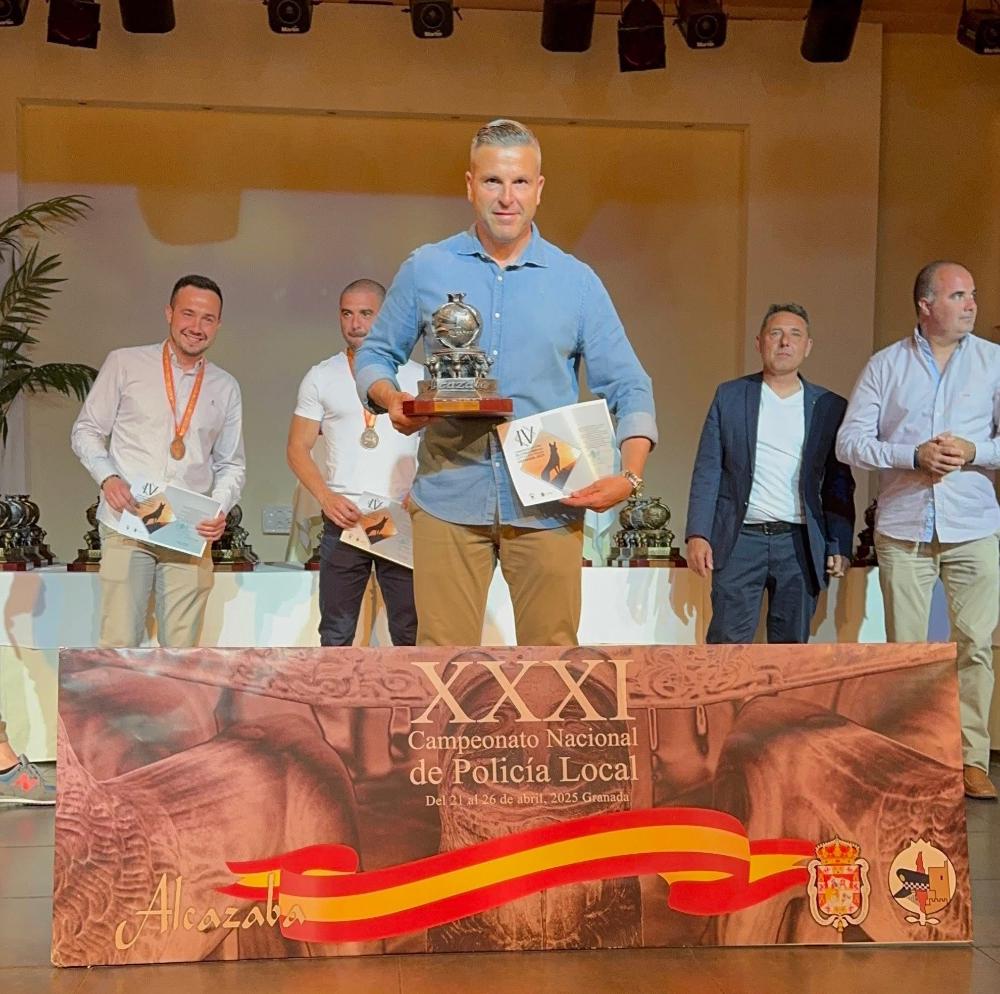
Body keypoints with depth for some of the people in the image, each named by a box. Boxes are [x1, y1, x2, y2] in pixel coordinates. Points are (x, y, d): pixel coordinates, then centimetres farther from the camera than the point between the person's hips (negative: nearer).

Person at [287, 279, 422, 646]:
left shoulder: (417, 376, 7)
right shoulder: (321, 377, 8)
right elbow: (298, 449, 7)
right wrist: (326, 497, -9)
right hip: (343, 519, 1)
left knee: (410, 630, 1)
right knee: (336, 633, 5)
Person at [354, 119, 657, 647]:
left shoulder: (577, 282, 6)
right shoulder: (425, 270, 6)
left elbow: (628, 387, 5)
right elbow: (375, 355, 14)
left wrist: (630, 475, -10)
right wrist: (390, 398, -9)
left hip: (548, 505, 1)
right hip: (448, 498, 0)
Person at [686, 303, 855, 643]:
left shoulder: (829, 407, 8)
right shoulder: (730, 397, 7)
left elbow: (839, 484, 9)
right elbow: (707, 470, 4)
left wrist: (839, 547, 1)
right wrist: (697, 535, -5)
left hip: (800, 544, 1)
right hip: (740, 539, -1)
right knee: (728, 643, -3)